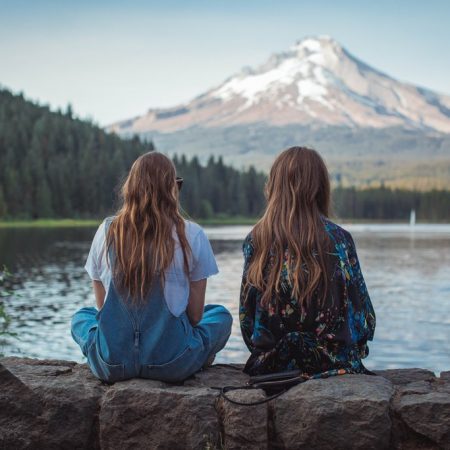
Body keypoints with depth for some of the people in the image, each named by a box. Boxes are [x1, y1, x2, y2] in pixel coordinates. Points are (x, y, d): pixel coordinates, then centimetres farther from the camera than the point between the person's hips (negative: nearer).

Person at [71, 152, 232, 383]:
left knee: (81, 316, 34)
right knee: (221, 315, 27)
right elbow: (195, 314, -1)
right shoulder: (191, 236, -7)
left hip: (113, 364, 1)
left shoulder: (106, 231, 0)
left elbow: (102, 306, 8)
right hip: (172, 364, -1)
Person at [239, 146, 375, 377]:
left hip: (270, 363, 3)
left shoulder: (255, 240, -3)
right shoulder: (338, 239, -7)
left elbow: (246, 315, 2)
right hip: (332, 363, -2)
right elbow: (362, 313, -2)